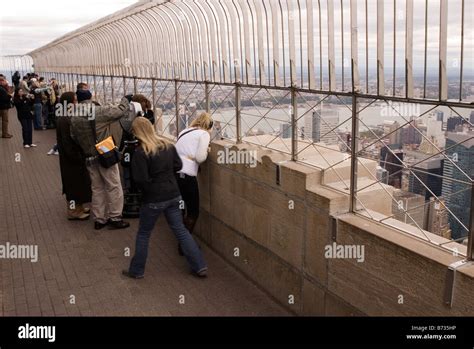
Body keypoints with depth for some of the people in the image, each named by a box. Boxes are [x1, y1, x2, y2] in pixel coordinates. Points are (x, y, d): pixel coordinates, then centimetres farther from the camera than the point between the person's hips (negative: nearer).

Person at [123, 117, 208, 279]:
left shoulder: (140, 153, -18)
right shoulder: (167, 145, 1)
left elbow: (141, 179, -20)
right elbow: (178, 165, 9)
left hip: (153, 199, -5)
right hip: (173, 195, 5)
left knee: (143, 234, 13)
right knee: (181, 230, 13)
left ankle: (136, 270, 26)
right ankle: (200, 266, 14)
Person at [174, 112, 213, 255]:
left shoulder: (184, 131, 21)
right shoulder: (204, 134, 3)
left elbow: (178, 151, 11)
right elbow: (200, 157, -9)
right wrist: (206, 152, 11)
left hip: (173, 171, 7)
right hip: (186, 175, -7)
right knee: (193, 212, 8)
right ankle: (184, 245, 13)